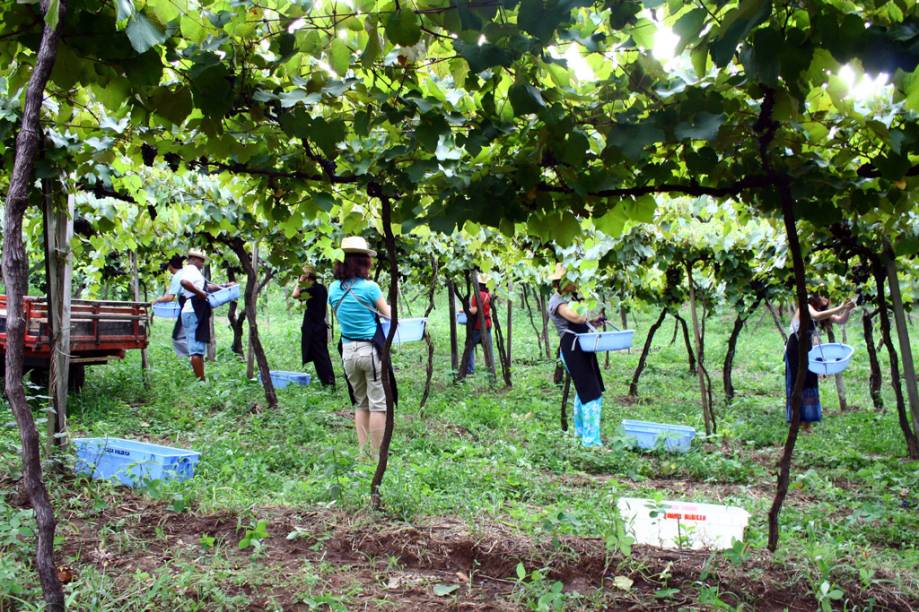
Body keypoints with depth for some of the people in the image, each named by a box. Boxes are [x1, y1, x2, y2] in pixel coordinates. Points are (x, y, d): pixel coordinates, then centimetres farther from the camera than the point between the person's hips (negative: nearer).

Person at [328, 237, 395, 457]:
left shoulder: (334, 288, 4)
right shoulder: (369, 287, -11)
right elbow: (388, 314, 3)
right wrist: (390, 306, 25)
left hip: (348, 350, 5)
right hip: (371, 350, -5)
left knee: (360, 404, 16)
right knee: (378, 403, 3)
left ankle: (362, 452, 18)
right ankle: (376, 455, 6)